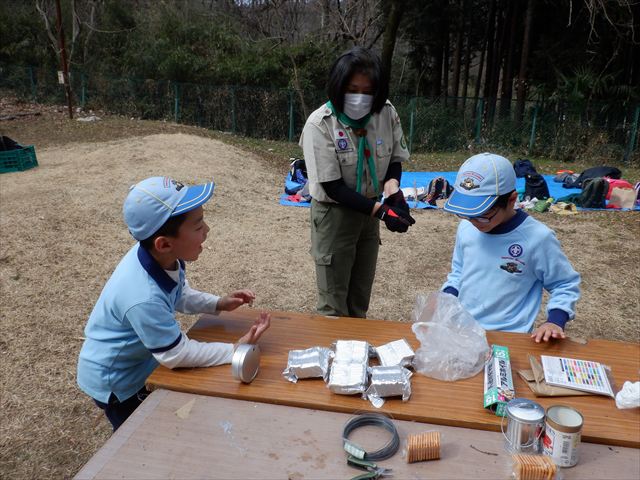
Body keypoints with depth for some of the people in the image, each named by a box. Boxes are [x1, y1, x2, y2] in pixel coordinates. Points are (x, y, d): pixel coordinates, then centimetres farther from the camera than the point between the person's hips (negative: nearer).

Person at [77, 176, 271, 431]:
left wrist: (218, 303, -7)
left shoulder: (164, 258, -18)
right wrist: (235, 349, -25)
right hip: (115, 381, -7)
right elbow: (178, 355, -28)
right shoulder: (143, 298, -42)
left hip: (140, 362, 7)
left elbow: (180, 296, 6)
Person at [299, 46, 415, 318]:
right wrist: (380, 210, -29)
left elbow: (395, 159, 5)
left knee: (361, 300, 19)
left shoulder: (387, 113, -9)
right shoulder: (319, 125, -21)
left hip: (370, 211, 5)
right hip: (334, 214, -4)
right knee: (333, 305, 3)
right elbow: (333, 186, -22)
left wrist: (391, 186, -18)